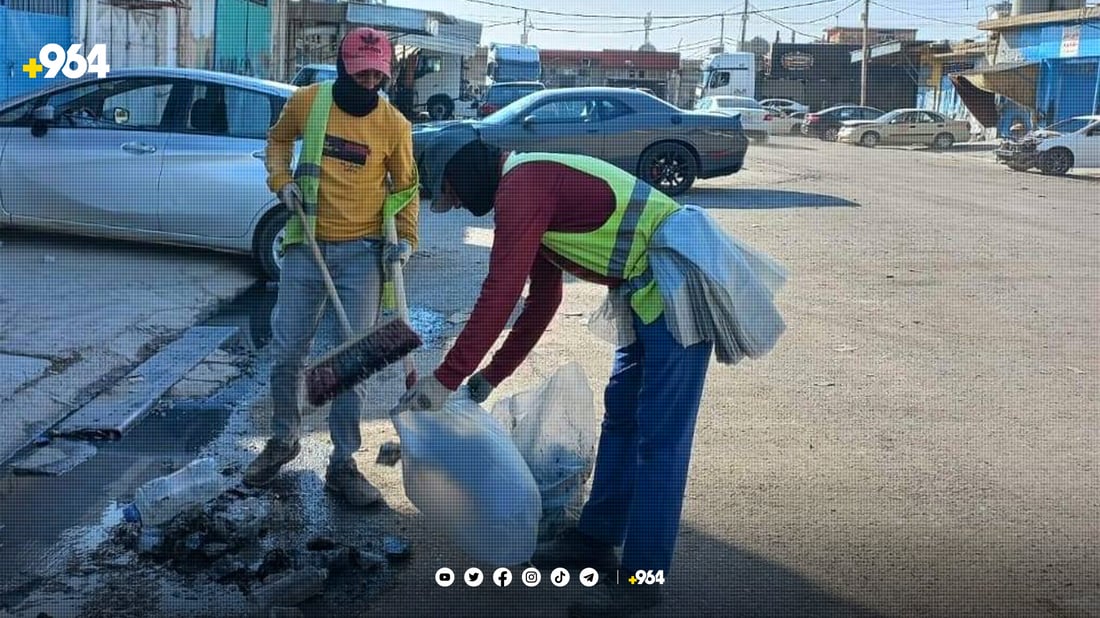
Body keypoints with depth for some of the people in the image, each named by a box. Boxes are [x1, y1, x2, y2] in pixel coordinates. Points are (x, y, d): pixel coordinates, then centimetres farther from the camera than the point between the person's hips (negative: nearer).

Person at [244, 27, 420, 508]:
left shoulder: (394, 123, -5)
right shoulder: (306, 101, -2)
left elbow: (406, 186, 6)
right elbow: (279, 139, 18)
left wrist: (407, 237, -7)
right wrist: (281, 179, -1)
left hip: (362, 251, -1)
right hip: (306, 246, 2)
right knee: (287, 351, 7)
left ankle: (343, 464, 13)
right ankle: (283, 440, 30)